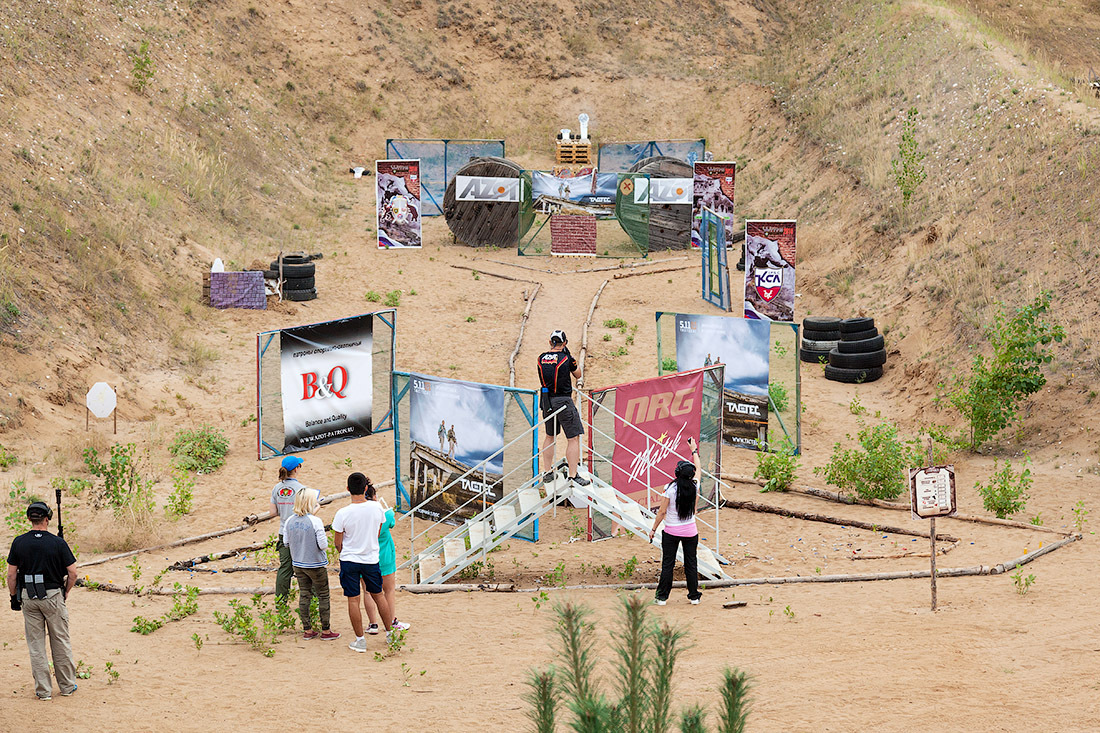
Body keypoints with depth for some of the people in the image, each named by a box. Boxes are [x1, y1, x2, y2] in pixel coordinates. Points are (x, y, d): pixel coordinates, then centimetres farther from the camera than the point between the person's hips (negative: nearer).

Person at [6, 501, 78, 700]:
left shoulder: (19, 542, -4)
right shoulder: (58, 543, -8)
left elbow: (11, 574, -2)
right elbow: (73, 573, -6)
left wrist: (14, 597, 9)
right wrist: (65, 592, 9)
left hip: (28, 598, 1)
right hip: (53, 595, -1)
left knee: (36, 645, 8)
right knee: (60, 642, 11)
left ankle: (43, 690, 9)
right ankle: (67, 685, 18)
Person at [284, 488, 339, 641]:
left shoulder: (290, 521, -3)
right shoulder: (316, 521, -20)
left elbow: (286, 542, 6)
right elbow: (323, 545, -18)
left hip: (298, 564, 5)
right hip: (316, 565, -5)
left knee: (304, 596, 13)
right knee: (323, 596, 8)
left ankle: (307, 630, 18)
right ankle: (325, 631, 14)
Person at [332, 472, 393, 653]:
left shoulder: (343, 514, -18)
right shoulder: (377, 507, -10)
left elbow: (338, 544, -8)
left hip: (349, 561, -3)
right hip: (371, 559, 3)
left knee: (353, 600, 6)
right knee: (378, 595, 19)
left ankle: (360, 641, 10)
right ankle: (390, 633, 29)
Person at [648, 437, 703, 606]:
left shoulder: (670, 489, -14)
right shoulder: (694, 487, -6)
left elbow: (662, 512, -10)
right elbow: (698, 470, 14)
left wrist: (653, 529, 2)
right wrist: (694, 451, 27)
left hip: (671, 532, -2)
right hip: (690, 532, 2)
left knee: (667, 565, 3)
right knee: (691, 564, 11)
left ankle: (662, 597, 7)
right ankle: (694, 596, 17)